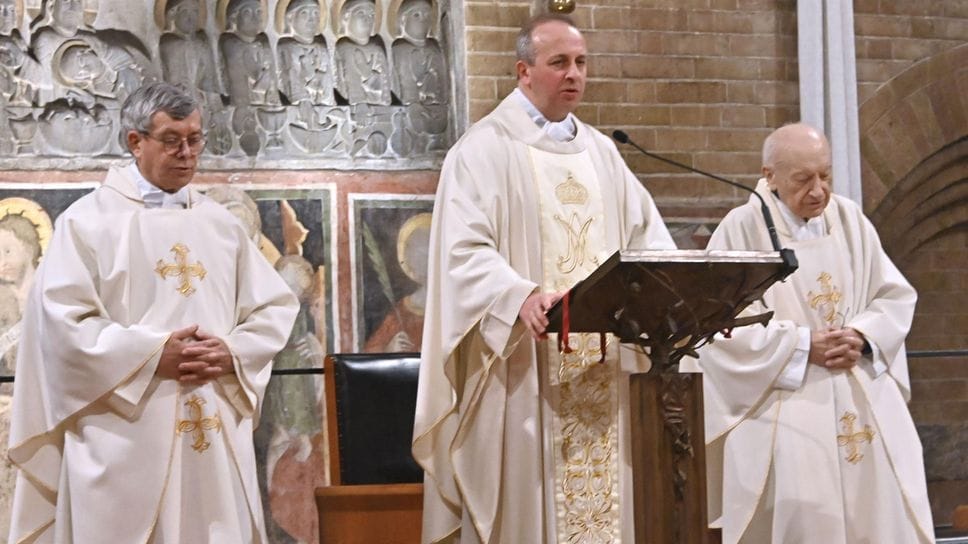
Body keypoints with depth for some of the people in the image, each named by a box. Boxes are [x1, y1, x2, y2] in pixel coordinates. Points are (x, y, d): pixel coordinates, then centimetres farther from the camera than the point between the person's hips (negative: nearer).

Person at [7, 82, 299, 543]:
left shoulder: (222, 225, 14)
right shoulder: (88, 220, 0)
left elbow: (275, 308, 13)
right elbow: (61, 319, -9)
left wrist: (234, 352, -7)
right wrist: (151, 355, -15)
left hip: (218, 437, 4)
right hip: (126, 440, -4)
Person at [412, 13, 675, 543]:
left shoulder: (601, 152, 16)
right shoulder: (485, 149, -4)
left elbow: (646, 235, 13)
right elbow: (465, 252, -15)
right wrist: (522, 297, -33)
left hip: (600, 368, 6)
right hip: (524, 372, -5)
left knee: (599, 498, 6)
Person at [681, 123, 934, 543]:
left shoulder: (850, 220, 8)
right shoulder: (742, 230, -7)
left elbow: (896, 296, 10)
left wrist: (863, 337, -10)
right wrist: (802, 346, -16)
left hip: (865, 405, 4)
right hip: (786, 411, -4)